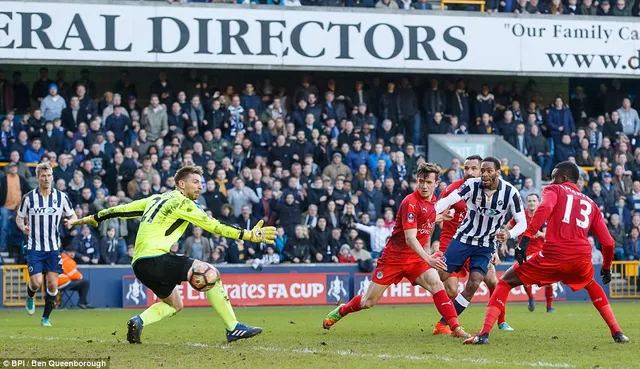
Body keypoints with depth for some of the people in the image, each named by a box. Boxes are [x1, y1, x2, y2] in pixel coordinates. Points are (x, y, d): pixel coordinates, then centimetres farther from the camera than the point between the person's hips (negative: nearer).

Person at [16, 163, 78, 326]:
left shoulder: (61, 197, 0)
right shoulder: (29, 197, -3)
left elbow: (73, 216, 9)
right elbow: (19, 218, 8)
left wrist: (70, 222, -15)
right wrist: (23, 227, -15)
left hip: (53, 248, 1)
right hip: (34, 247, -1)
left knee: (52, 284, -4)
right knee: (36, 282, -11)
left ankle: (46, 317, 13)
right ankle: (30, 297, 25)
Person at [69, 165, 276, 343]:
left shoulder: (157, 199, 21)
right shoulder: (182, 203, -3)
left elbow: (123, 210, 25)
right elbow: (214, 226, -8)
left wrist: (93, 219, 36)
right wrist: (250, 235, -9)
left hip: (139, 264, 9)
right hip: (156, 257, -9)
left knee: (175, 304, 22)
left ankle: (139, 321, -1)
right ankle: (233, 329, -10)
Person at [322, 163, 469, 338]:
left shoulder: (432, 200, 2)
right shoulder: (411, 203, -22)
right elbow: (410, 238, -30)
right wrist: (429, 260, -40)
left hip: (416, 258, 5)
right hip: (394, 256, -5)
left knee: (436, 284, -23)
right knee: (368, 302, 5)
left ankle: (455, 328, -25)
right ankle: (341, 311, 35)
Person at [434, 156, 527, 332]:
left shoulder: (510, 192, -14)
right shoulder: (472, 185, -14)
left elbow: (522, 222, -9)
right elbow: (448, 200, -25)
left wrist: (508, 234, -31)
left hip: (486, 245, -1)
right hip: (463, 238, 1)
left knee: (473, 284, -13)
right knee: (440, 276, -5)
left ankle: (444, 323, -2)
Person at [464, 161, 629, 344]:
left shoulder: (554, 190, 14)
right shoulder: (591, 204, 25)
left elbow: (545, 208, -11)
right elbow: (608, 242, 21)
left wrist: (526, 237, -18)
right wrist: (607, 267, 38)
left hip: (553, 257, -4)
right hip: (582, 259, 4)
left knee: (505, 282, 14)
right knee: (591, 285, 39)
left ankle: (484, 334, 0)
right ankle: (617, 333, 27)